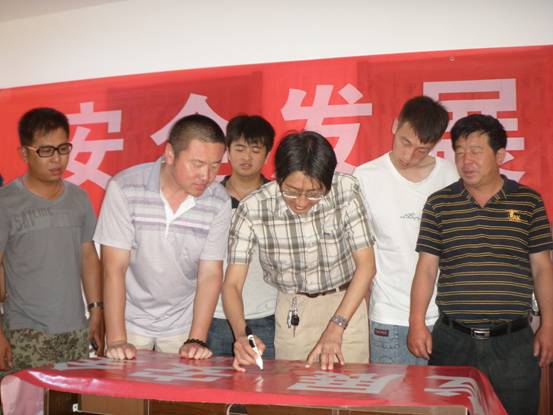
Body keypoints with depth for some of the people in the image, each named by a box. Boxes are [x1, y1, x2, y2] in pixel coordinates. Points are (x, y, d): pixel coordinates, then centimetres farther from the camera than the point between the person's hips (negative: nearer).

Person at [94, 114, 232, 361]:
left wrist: (196, 341, -16)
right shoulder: (125, 188, -18)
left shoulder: (219, 202, -12)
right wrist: (116, 340, -20)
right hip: (131, 318, -1)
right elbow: (114, 267, -16)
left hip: (183, 322, 2)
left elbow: (210, 274, -9)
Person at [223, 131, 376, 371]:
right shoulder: (252, 209, -20)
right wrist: (241, 334, -35)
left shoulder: (346, 190, -19)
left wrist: (336, 328, -24)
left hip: (346, 305, 0)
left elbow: (366, 265, -15)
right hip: (292, 312, 0)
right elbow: (232, 284, -17)